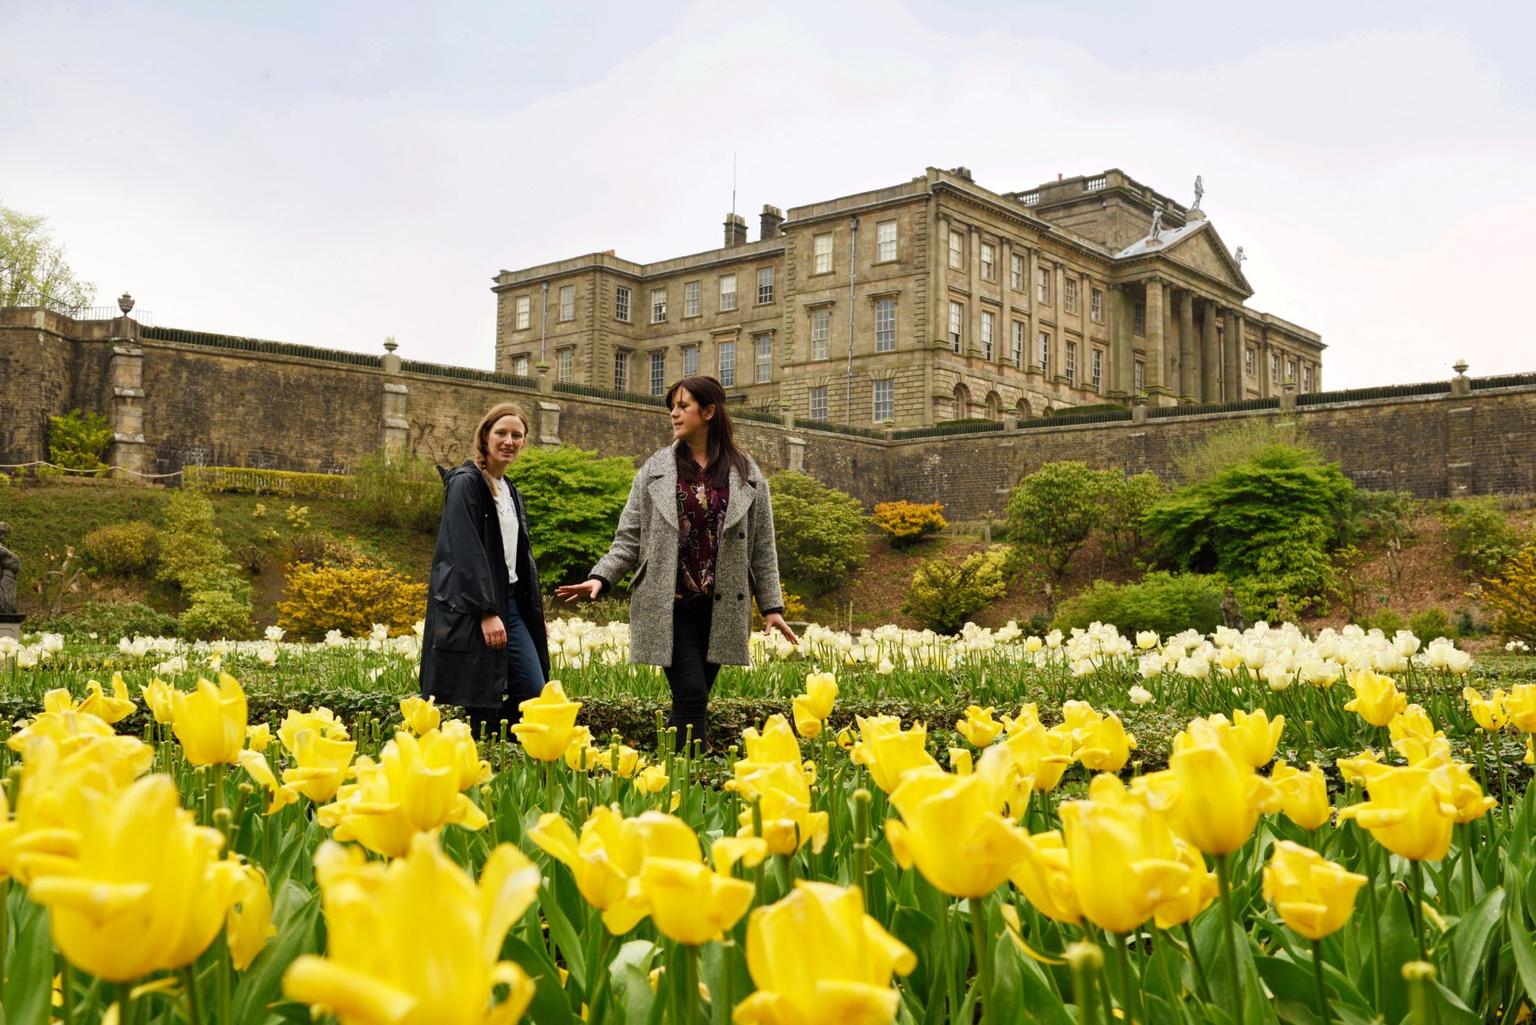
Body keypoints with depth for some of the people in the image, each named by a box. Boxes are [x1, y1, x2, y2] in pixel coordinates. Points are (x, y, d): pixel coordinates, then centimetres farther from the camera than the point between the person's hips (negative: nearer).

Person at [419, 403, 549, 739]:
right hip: (473, 608, -8)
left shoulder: (510, 491, 18)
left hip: (511, 603, 8)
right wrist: (486, 611, -22)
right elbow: (466, 552, -16)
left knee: (533, 694, 3)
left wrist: (537, 614, 16)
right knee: (484, 706, -5)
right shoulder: (466, 483, -8)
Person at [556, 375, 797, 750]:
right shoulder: (655, 470, 6)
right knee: (691, 696, -11)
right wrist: (601, 577, -8)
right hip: (668, 606, -1)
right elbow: (630, 536, 7)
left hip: (721, 608, 1)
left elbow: (762, 546, 9)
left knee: (694, 701, 6)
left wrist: (771, 606, 5)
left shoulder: (748, 475, 7)